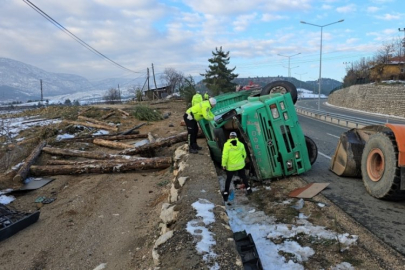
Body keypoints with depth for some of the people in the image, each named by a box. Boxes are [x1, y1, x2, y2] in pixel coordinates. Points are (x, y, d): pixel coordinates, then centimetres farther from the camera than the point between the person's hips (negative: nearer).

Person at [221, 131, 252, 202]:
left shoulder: (227, 145, -16)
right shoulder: (241, 144, -4)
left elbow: (225, 156, -18)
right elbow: (244, 155, 5)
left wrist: (224, 164, -7)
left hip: (230, 166, -2)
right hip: (240, 165, 2)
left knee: (228, 179, 12)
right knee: (243, 176, 22)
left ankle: (226, 193, 16)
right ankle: (248, 189, 32)